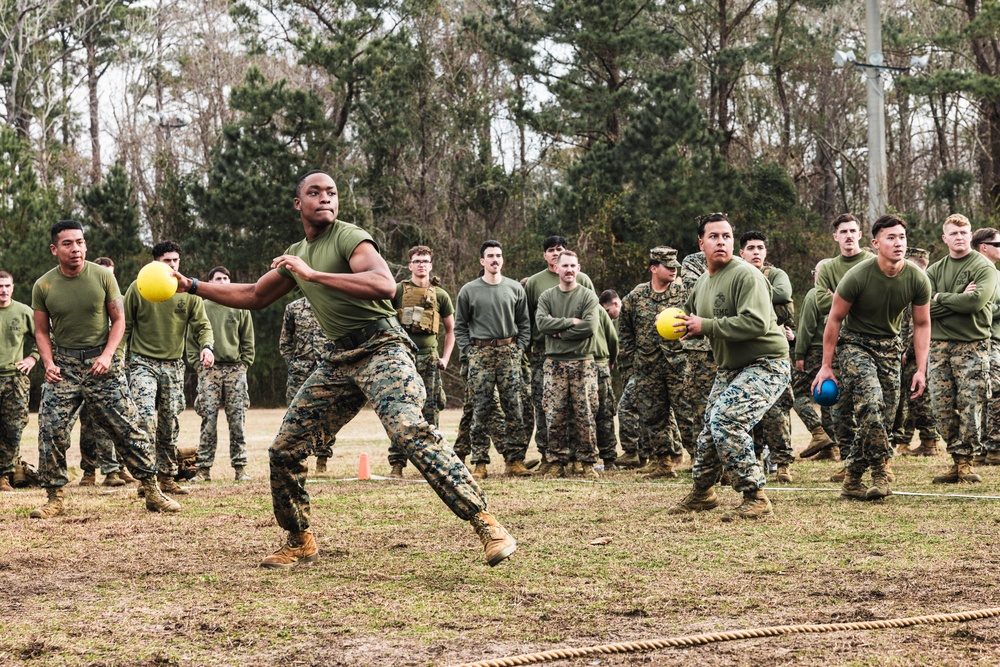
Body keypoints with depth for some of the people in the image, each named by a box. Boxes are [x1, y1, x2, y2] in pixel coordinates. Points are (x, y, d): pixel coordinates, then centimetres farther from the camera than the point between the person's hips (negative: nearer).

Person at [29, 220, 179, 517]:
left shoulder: (103, 276, -5)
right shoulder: (43, 286, -2)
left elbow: (118, 319, 1)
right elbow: (42, 331, 7)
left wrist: (107, 355, -12)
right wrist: (48, 363, -9)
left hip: (102, 363, -1)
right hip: (63, 364, 1)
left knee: (128, 428, -1)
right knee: (50, 431, -5)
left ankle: (153, 493, 6)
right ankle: (54, 499, 7)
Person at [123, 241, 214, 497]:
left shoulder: (188, 292, 3)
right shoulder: (138, 288, -2)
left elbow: (203, 325, 3)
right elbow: (124, 327, 5)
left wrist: (207, 346, -17)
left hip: (174, 365, 3)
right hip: (143, 363, -3)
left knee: (170, 425, 8)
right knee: (146, 418, -19)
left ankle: (166, 477, 19)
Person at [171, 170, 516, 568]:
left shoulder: (349, 238, -8)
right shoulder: (297, 254, 17)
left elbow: (385, 285, -27)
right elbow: (253, 296, 31)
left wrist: (313, 274, -27)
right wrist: (192, 286, 27)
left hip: (380, 348, -8)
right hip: (337, 359, 8)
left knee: (410, 431, -29)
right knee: (285, 447, 4)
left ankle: (486, 524, -29)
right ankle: (300, 543, 21)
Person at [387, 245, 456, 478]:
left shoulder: (440, 296, 10)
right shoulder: (398, 291, 5)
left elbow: (450, 330, 19)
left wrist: (445, 358, 8)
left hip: (429, 358, 2)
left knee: (431, 412, 0)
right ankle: (397, 465, -1)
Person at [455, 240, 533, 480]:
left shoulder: (515, 288, 10)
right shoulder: (469, 290, 5)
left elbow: (524, 323, 12)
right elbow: (460, 325, 8)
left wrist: (519, 348, 0)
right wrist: (468, 350, -2)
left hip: (509, 352, 1)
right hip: (480, 352, -1)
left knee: (514, 407, -2)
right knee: (481, 409, -3)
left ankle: (515, 459, 2)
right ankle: (480, 462, 0)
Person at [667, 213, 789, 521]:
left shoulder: (746, 275, -18)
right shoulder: (702, 282, 10)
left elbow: (757, 323, -31)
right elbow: (694, 321, 28)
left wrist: (706, 326, -24)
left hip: (765, 365, -9)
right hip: (730, 368, 9)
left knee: (726, 421, -25)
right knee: (710, 427, 14)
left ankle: (756, 499, -17)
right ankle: (703, 492, 36)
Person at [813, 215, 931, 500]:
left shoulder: (918, 280, -11)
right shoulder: (857, 277, -21)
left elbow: (922, 324, 2)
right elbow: (835, 319, -10)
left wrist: (921, 370, -2)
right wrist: (826, 366, -8)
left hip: (889, 347, 4)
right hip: (855, 344, -4)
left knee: (883, 417, 0)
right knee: (871, 402, -26)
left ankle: (852, 481, 12)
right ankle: (881, 471, -13)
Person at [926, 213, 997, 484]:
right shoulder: (934, 270, 13)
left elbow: (976, 301, -15)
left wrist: (941, 298, -5)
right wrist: (960, 300, -8)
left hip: (972, 345, -4)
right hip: (939, 345, 4)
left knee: (970, 405, -8)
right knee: (942, 408, 1)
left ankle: (965, 462, -2)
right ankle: (957, 462, 9)